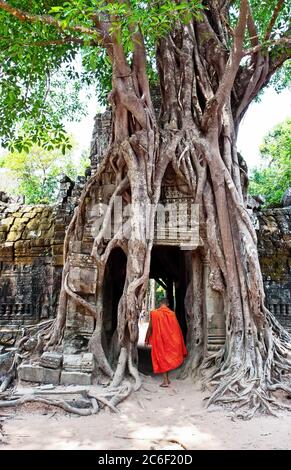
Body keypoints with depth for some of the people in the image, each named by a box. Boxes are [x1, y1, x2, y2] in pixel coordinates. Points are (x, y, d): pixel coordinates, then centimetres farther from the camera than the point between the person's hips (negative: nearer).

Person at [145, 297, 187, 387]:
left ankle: (165, 381, 1)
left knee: (162, 358, 5)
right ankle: (167, 379, 21)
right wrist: (177, 341, 13)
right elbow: (176, 328, 2)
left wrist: (147, 339, 5)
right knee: (167, 357, 17)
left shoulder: (154, 313, -9)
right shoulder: (172, 313, -3)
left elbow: (150, 327, -5)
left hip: (159, 339, -2)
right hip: (169, 339, 3)